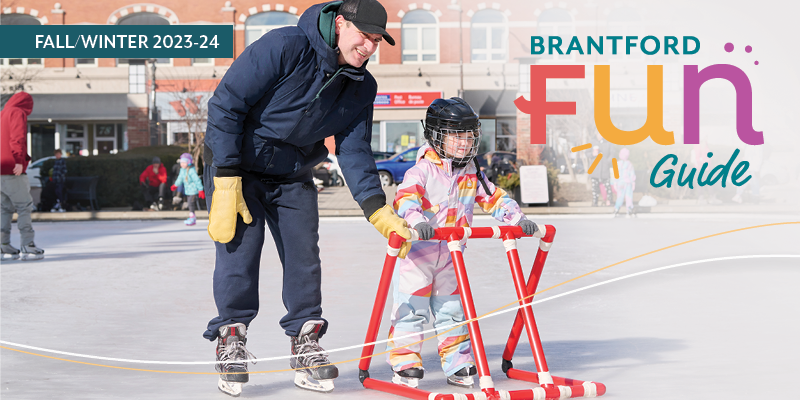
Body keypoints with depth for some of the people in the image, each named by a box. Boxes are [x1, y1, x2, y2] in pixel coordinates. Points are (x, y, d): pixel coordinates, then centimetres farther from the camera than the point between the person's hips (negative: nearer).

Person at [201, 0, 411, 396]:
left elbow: (354, 151, -4)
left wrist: (380, 213, -17)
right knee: (238, 249, -13)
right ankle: (230, 340, 2)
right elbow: (225, 104, -24)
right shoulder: (285, 47, -25)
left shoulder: (361, 87, -6)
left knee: (304, 256, -1)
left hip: (293, 176, 5)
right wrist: (227, 181, -25)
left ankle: (305, 345, 12)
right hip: (235, 163, -5)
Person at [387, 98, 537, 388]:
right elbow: (406, 197, -28)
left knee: (452, 309, 11)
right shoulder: (423, 170, -13)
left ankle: (458, 364, 18)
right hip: (416, 251, -5)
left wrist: (517, 218, -4)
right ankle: (404, 364, 2)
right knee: (411, 308, -5)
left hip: (451, 254, 6)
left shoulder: (472, 174, 8)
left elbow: (494, 198, 10)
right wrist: (417, 221, -46)